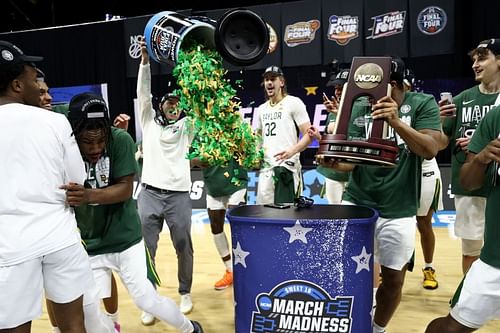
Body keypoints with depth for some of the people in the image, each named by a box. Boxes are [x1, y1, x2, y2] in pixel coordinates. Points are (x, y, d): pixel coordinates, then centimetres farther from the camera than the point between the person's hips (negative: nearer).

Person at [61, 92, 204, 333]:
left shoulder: (120, 140, -17)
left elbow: (125, 189, -18)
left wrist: (89, 195, -35)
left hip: (126, 240, -2)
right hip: (87, 246, 2)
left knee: (147, 300, 4)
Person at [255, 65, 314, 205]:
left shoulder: (293, 103, -2)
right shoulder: (261, 109, 18)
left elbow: (309, 135, -8)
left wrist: (292, 151, -25)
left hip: (286, 167, -6)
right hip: (265, 167, 7)